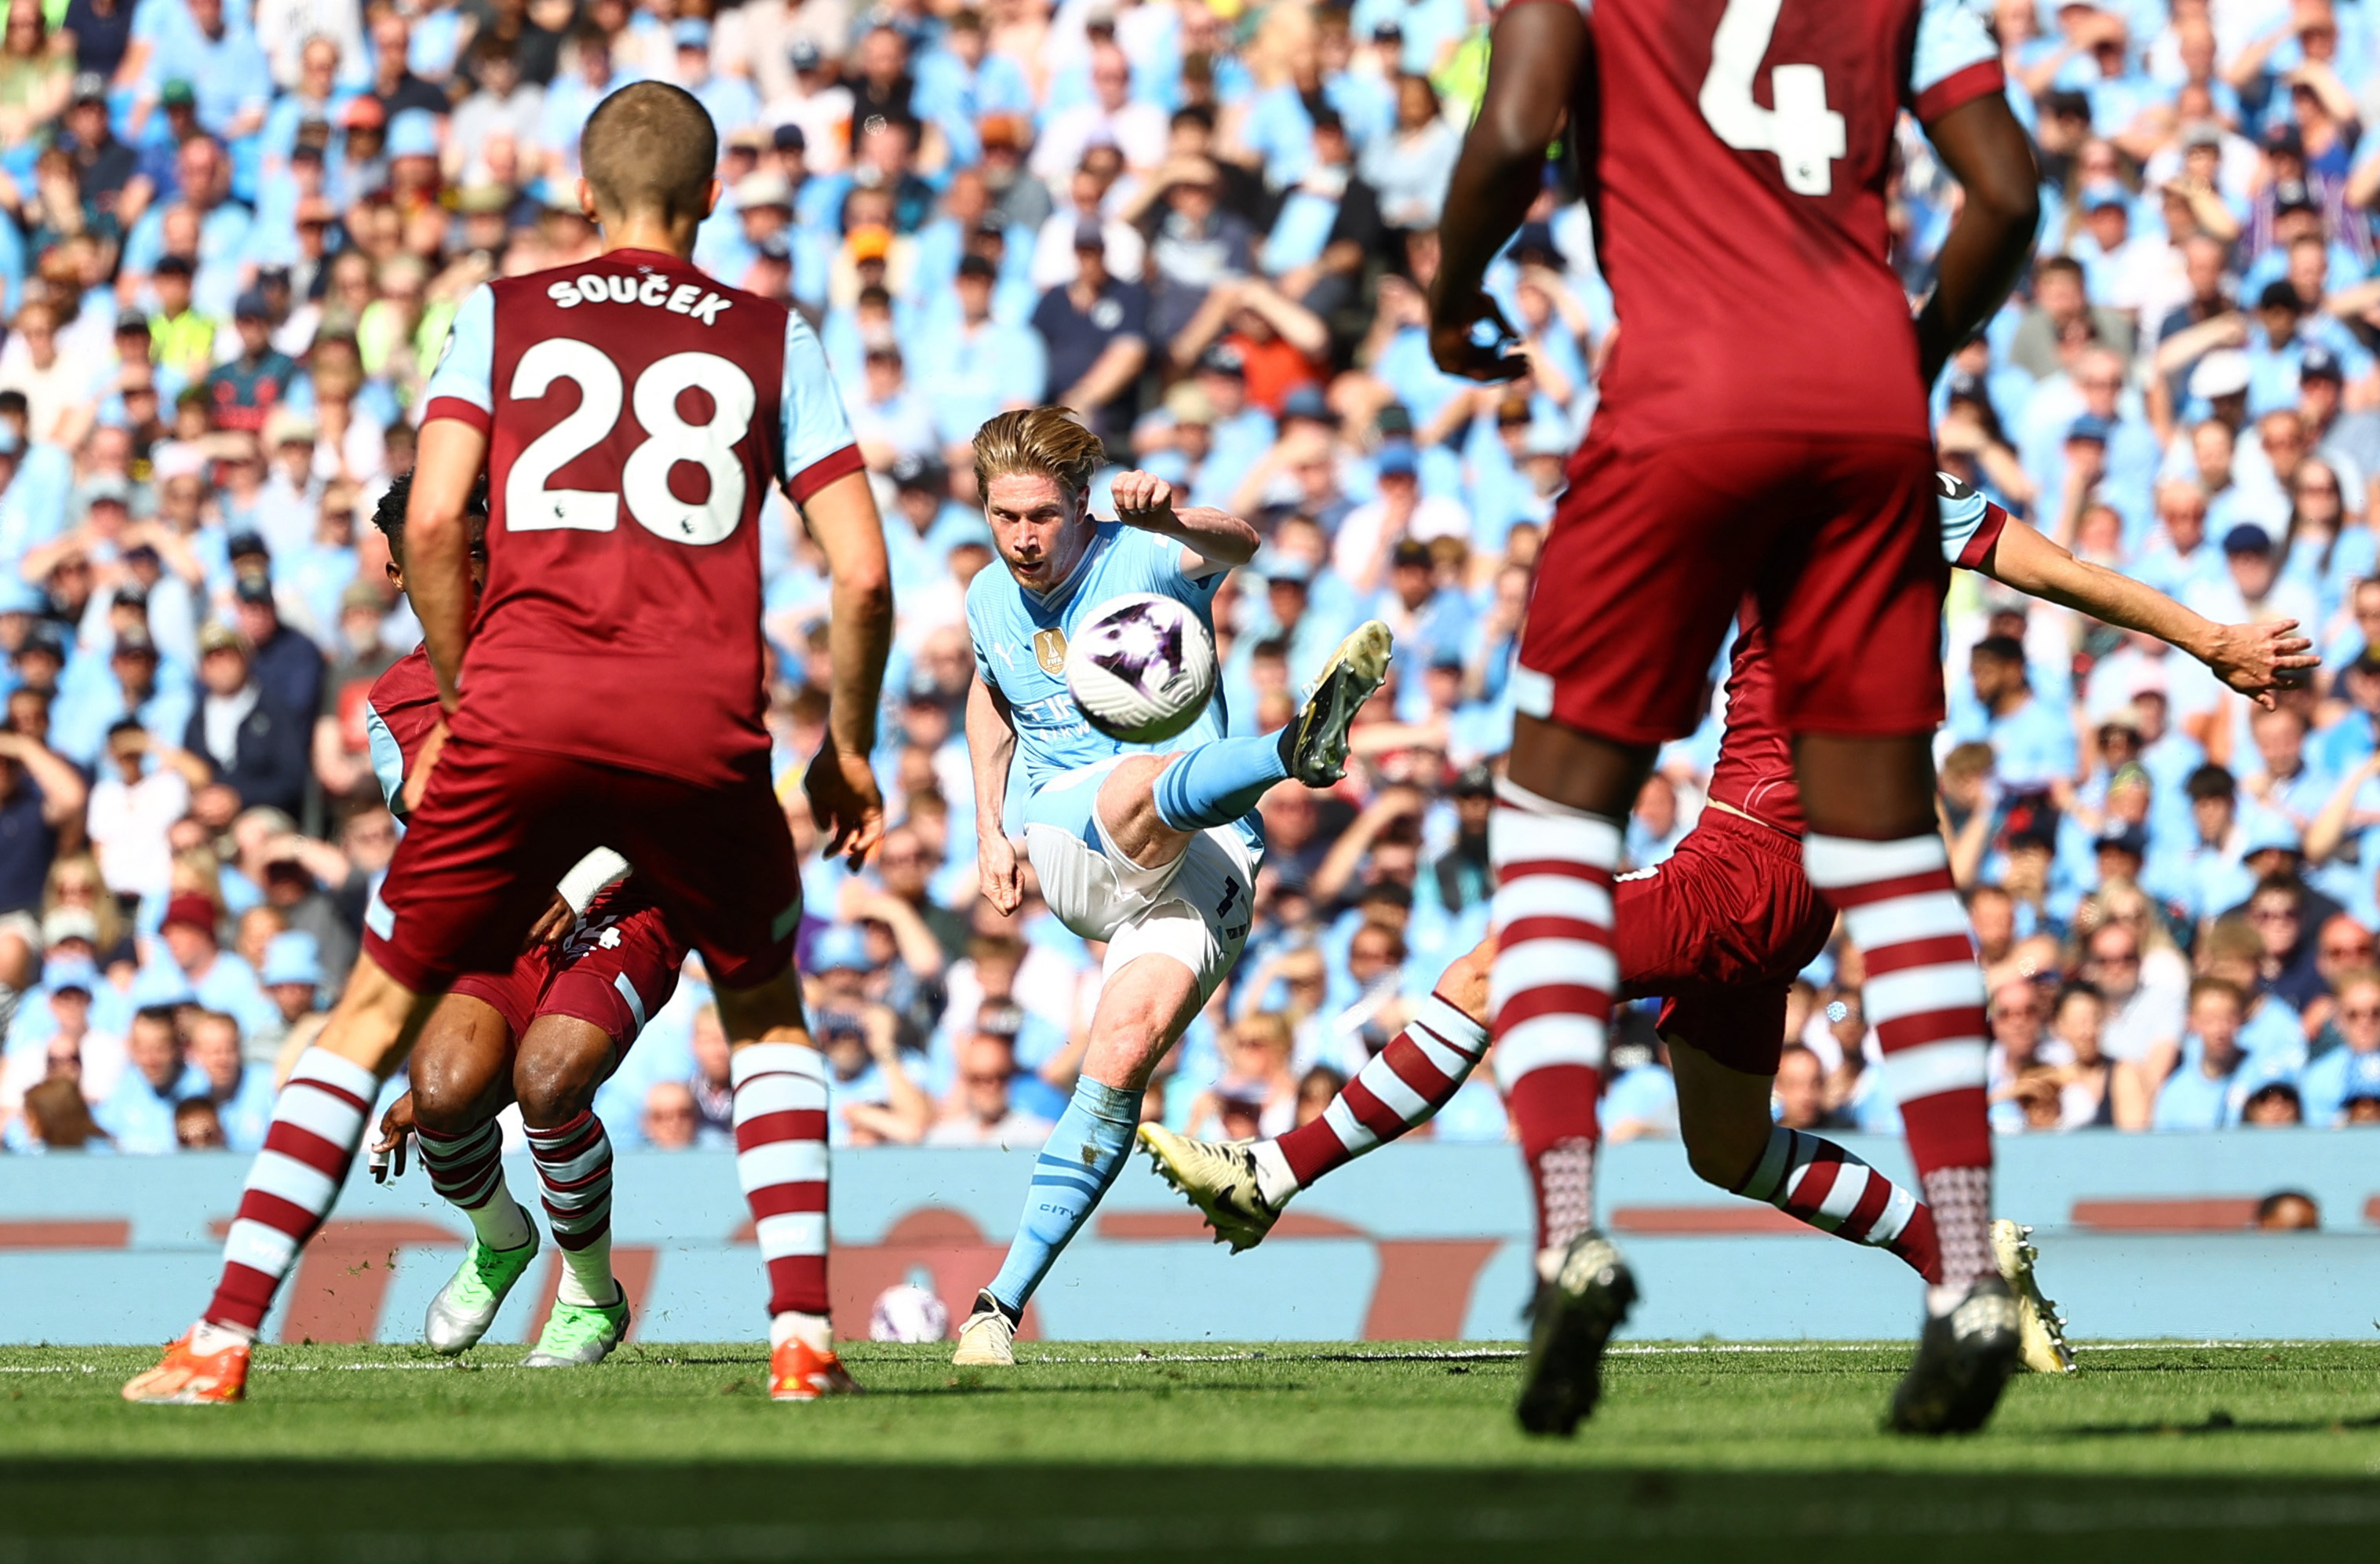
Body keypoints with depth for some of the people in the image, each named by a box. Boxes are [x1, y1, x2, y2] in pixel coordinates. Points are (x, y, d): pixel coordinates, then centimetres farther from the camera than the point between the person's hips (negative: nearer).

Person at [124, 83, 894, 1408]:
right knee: (767, 1013, 23)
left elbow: (433, 521, 2)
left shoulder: (502, 315, 15)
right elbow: (864, 574, 9)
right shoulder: (774, 340, 16)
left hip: (520, 704, 0)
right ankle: (804, 1336, 10)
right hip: (704, 724, 0)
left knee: (379, 1012, 11)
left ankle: (222, 1344, 3)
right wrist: (848, 746, 22)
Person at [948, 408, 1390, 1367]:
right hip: (1062, 839, 2)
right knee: (1149, 786, -36)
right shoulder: (990, 600, 13)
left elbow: (1238, 548, -28)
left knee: (1128, 1043, -27)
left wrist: (1175, 524, -52)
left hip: (1202, 860, -2)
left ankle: (1003, 1302, -24)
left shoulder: (1144, 560, -5)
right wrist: (990, 833, 23)